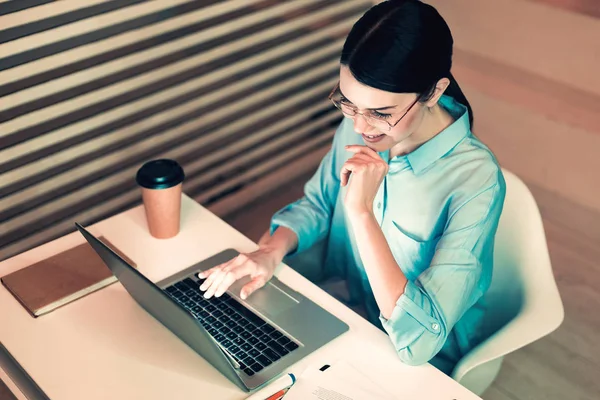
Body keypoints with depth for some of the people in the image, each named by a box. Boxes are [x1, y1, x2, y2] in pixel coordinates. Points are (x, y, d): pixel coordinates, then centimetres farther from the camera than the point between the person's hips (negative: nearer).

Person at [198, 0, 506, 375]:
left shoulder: (476, 181, -30)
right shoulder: (358, 124, -13)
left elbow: (418, 340, -33)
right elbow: (318, 202, 6)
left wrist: (362, 211, -37)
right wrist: (272, 251, -14)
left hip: (420, 367, -5)